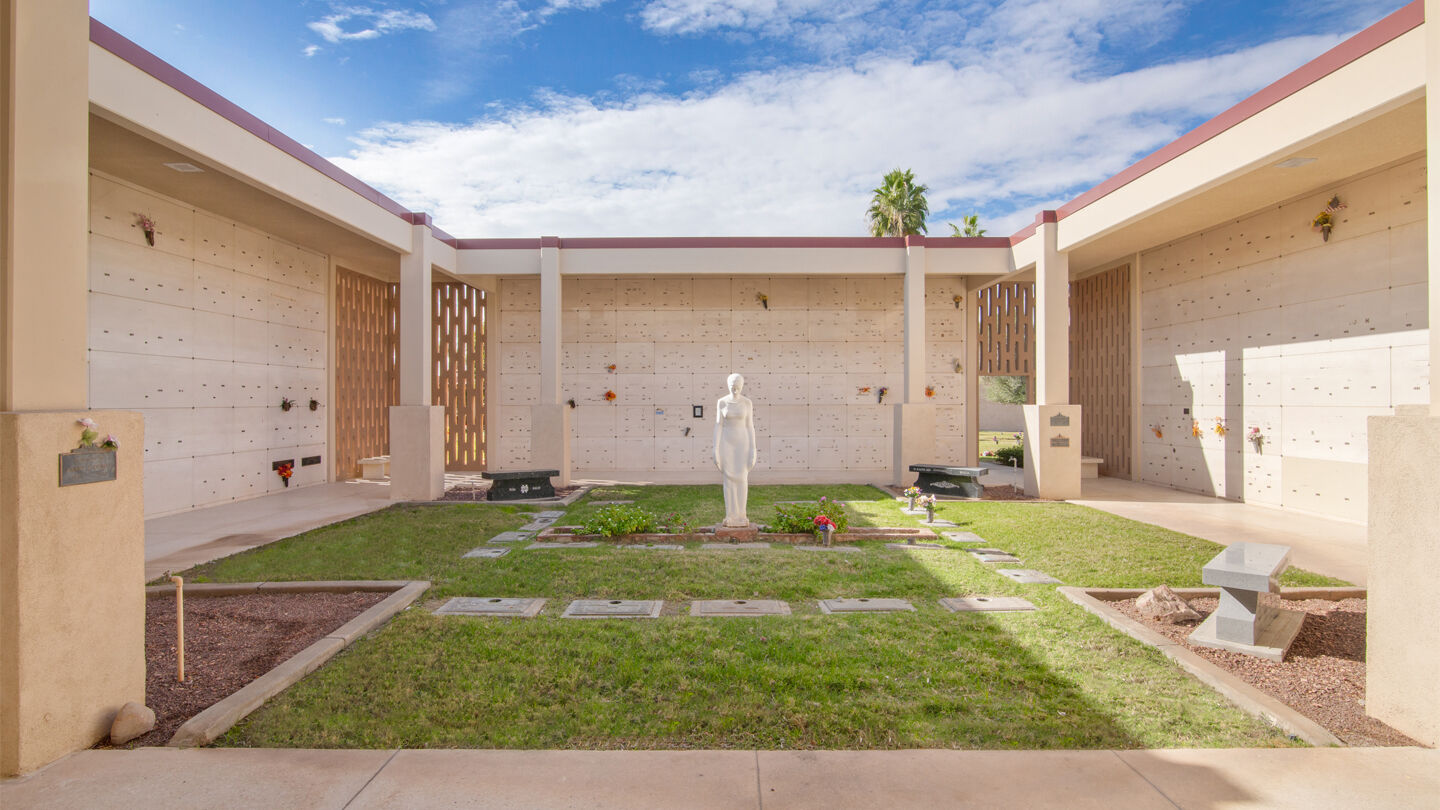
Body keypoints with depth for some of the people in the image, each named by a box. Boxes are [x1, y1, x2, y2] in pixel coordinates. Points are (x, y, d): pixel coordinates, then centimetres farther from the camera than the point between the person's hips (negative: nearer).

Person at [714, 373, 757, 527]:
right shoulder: (721, 402, -1)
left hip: (742, 442, 0)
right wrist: (716, 449, -5)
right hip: (726, 442, 0)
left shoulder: (747, 402, 0)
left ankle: (741, 515, 11)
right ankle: (731, 516, 11)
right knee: (729, 479, 1)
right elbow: (718, 425, 0)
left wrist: (753, 449, -4)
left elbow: (750, 426, 1)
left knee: (742, 479, -2)